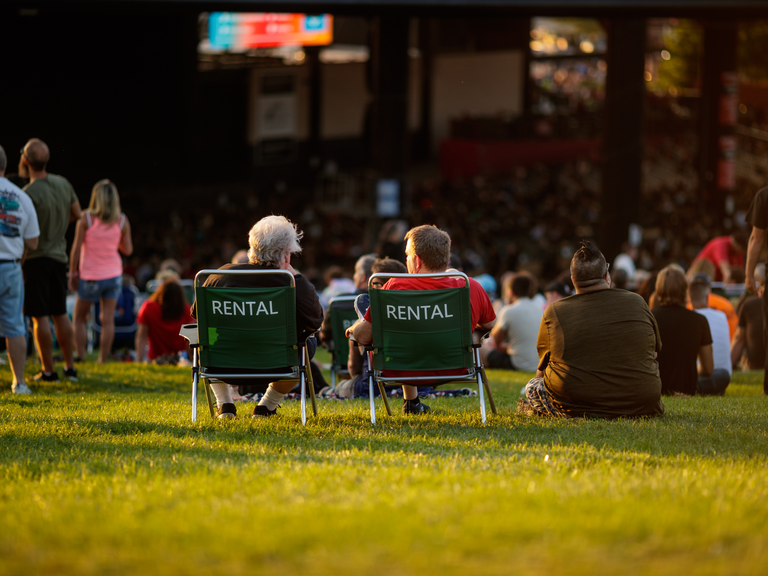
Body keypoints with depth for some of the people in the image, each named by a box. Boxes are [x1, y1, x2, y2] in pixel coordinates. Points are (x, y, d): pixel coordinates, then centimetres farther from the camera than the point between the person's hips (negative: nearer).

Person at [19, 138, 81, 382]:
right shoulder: (63, 184, 2)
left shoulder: (30, 193, -19)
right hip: (59, 256, 7)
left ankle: (48, 370, 1)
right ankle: (70, 366, 19)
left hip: (36, 259, -7)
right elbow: (76, 214, 15)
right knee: (60, 314, 15)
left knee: (40, 316, -1)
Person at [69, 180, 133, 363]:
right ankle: (103, 360, 1)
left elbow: (76, 249, -9)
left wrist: (73, 273, 1)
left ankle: (80, 357, 6)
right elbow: (128, 250, 3)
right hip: (113, 275, 2)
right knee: (108, 320, 3)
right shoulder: (122, 221, -4)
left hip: (90, 277, -2)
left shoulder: (86, 219, -11)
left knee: (79, 319, 12)